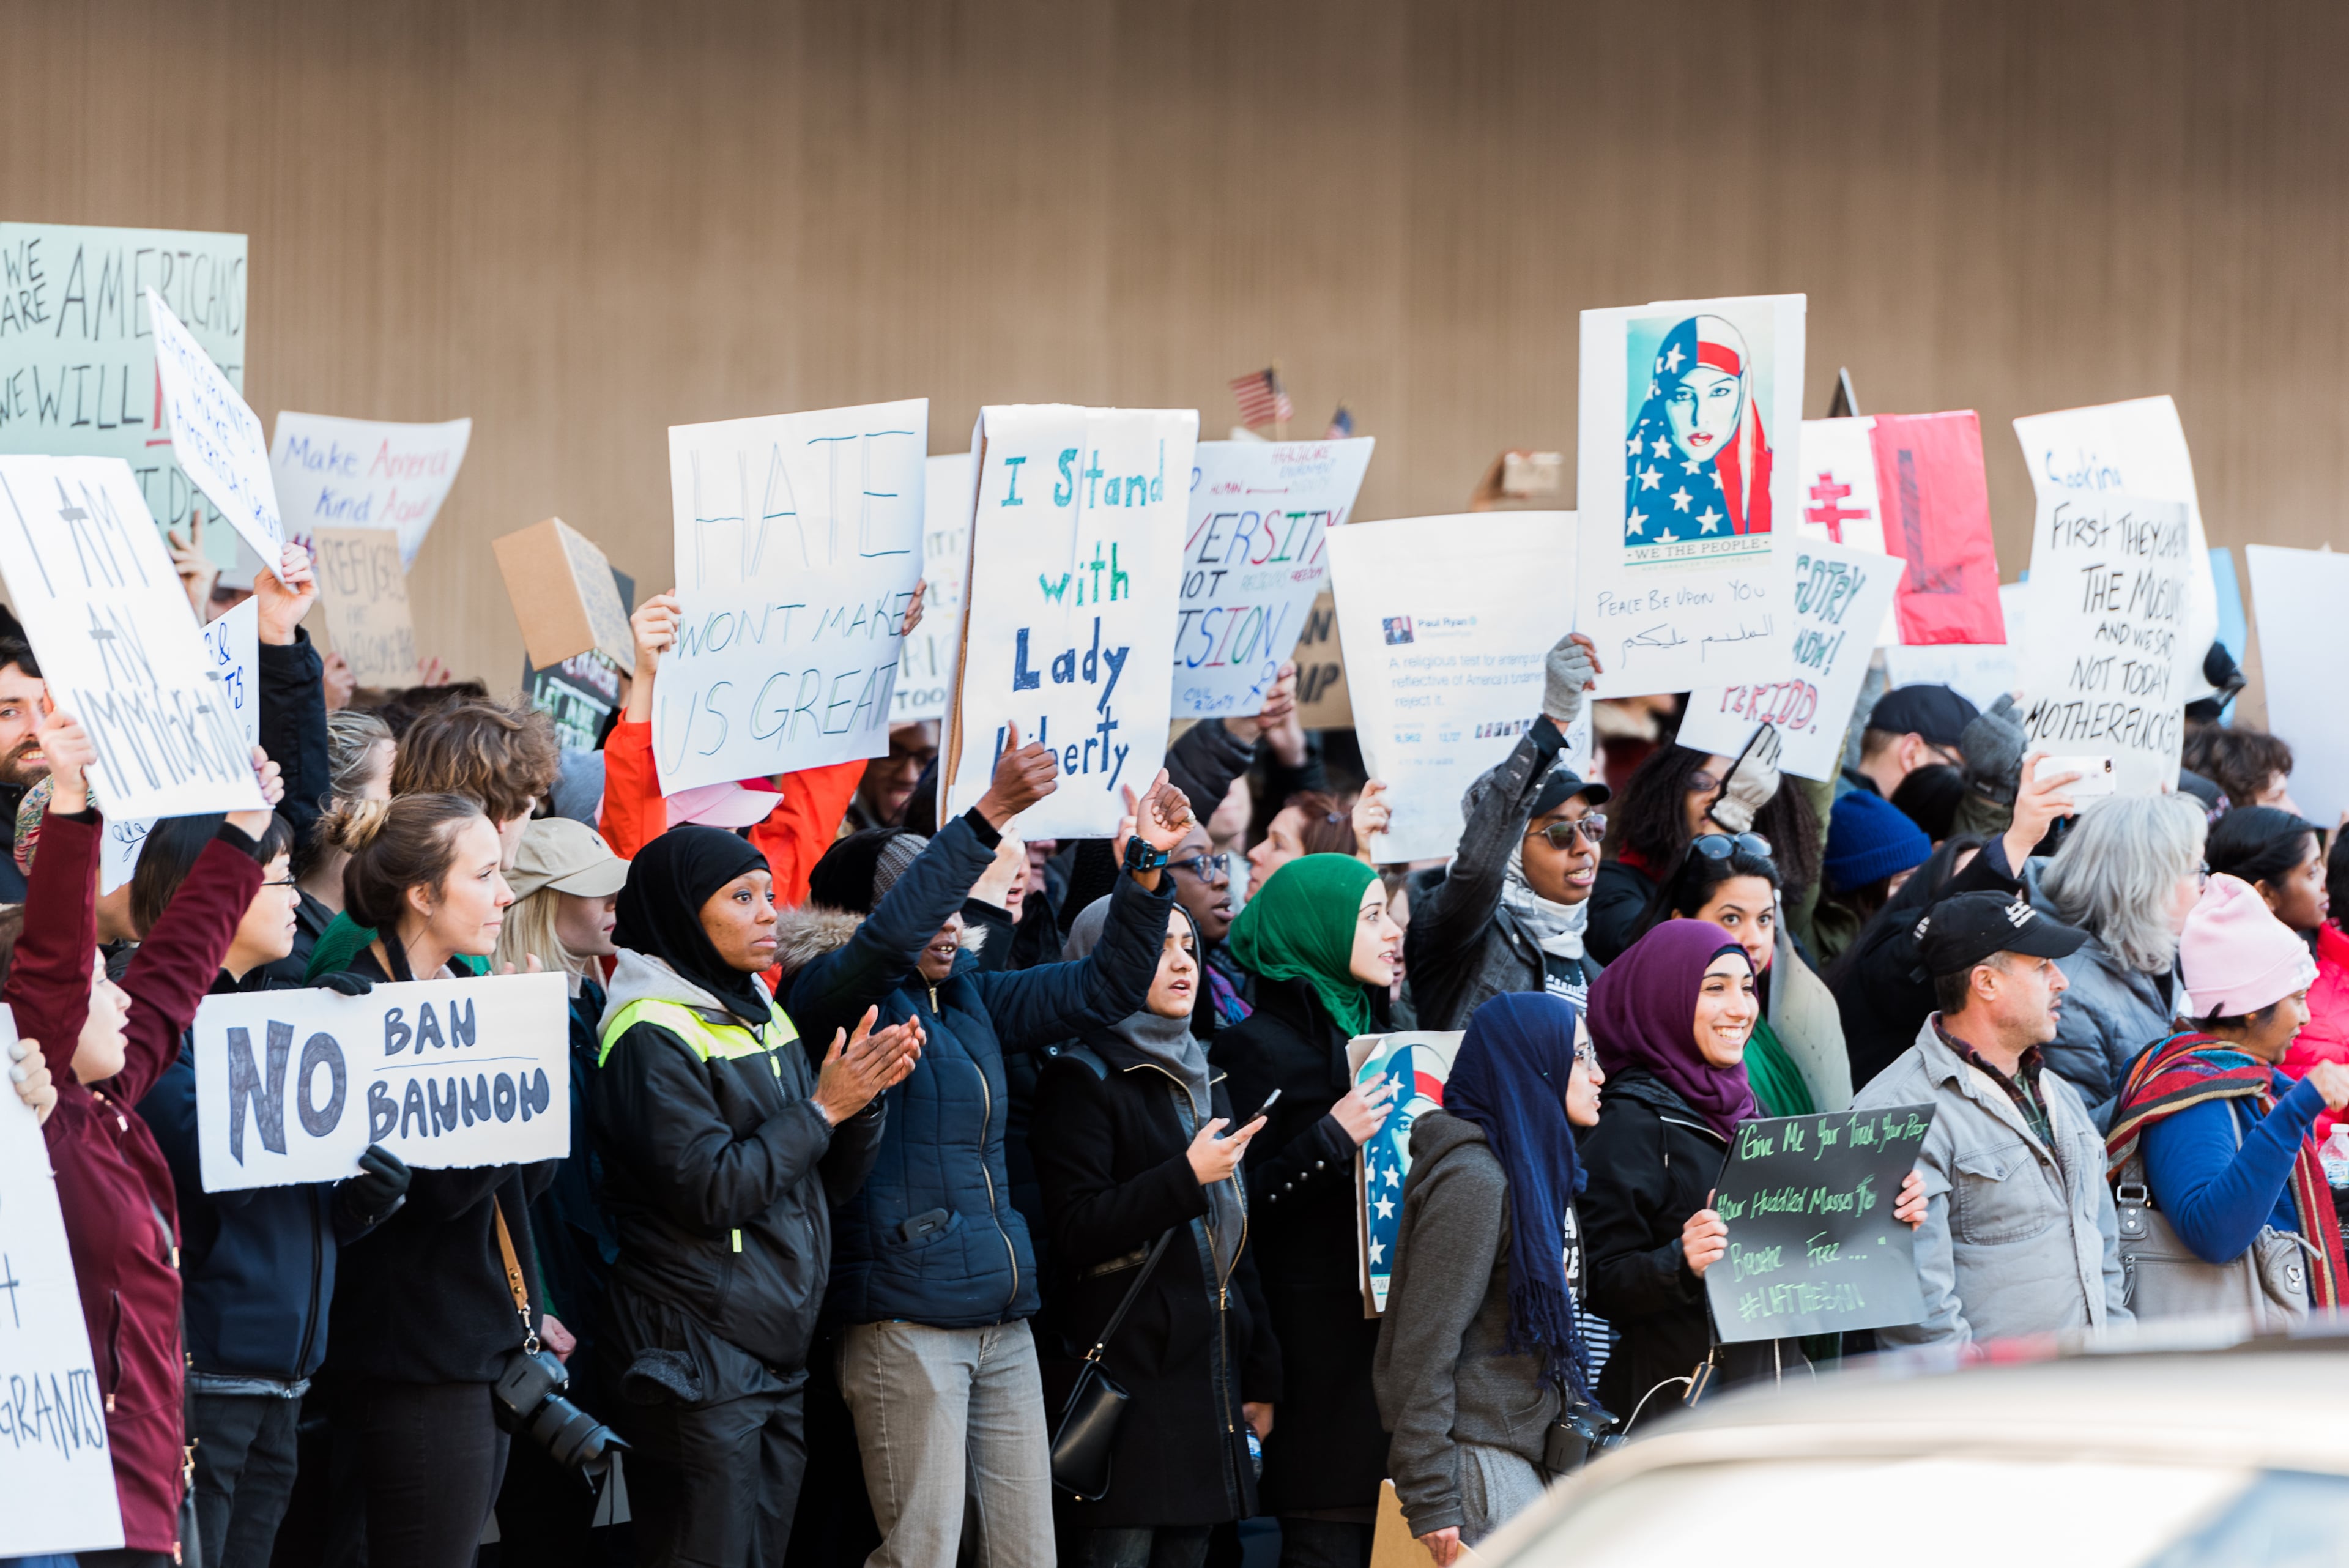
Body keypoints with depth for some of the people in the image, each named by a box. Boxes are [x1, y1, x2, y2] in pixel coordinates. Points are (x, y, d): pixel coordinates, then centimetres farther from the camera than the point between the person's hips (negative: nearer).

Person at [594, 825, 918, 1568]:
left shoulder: (761, 1018, 15)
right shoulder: (652, 1038, -11)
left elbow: (830, 1185, 16)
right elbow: (710, 1192, -20)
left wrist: (863, 1097, -3)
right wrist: (822, 1110, -15)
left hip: (778, 1358, 8)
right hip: (699, 1360, -8)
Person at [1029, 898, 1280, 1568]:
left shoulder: (1202, 1079, 21)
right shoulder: (1083, 1079, -3)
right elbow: (1076, 1231, -14)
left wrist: (1261, 1377, 20)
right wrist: (1187, 1179, -21)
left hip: (1206, 1376, 8)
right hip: (1125, 1378, -8)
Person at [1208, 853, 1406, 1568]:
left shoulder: (1366, 1028, 19)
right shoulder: (1263, 1045, -6)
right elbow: (1245, 1199, -12)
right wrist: (1333, 1139, -21)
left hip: (1383, 1319, 8)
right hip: (1317, 1339, -8)